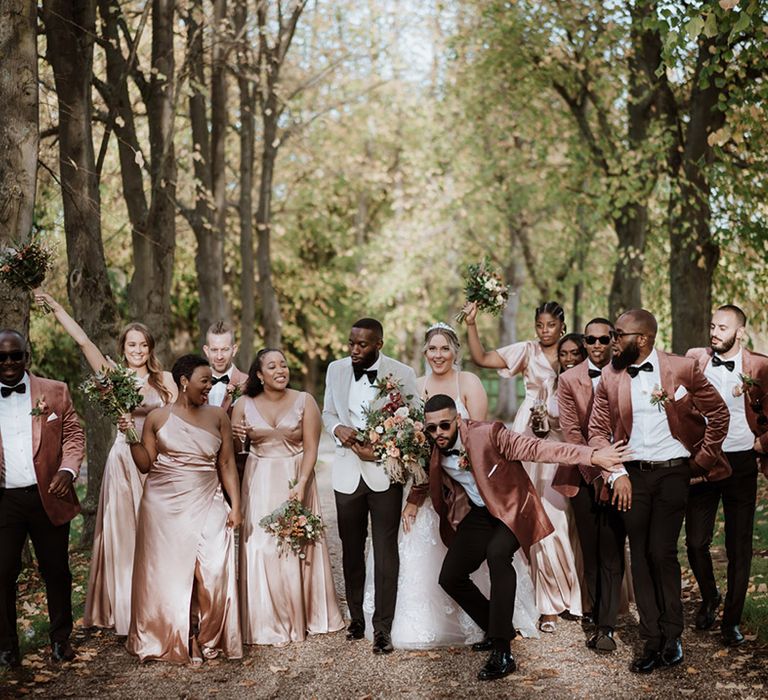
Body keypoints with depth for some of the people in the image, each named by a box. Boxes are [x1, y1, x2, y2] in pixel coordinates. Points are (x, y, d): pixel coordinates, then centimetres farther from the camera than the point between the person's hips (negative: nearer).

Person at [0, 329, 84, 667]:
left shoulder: (55, 391, 3)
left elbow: (73, 434, 4)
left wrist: (68, 469, -12)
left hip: (47, 496, 0)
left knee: (56, 571, 10)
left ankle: (60, 638, 26)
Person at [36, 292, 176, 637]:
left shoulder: (164, 380, 6)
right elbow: (84, 341, -1)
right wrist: (54, 307, -6)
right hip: (123, 461, 0)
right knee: (121, 535, 3)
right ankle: (124, 612, 12)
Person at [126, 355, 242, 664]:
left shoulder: (217, 416, 6)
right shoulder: (157, 418, 2)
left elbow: (227, 463, 6)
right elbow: (145, 464, 2)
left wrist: (235, 506, 1)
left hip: (206, 506, 1)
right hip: (165, 507, 0)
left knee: (212, 574, -10)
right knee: (168, 574, 3)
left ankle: (206, 638, 7)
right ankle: (171, 639, 16)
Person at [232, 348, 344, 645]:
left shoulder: (304, 401, -4)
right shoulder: (245, 404, 1)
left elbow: (311, 448, -7)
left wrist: (301, 485, -18)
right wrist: (234, 436, -18)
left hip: (296, 481, -1)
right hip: (259, 484, 1)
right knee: (261, 548, -1)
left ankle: (303, 616, 19)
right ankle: (267, 623, 8)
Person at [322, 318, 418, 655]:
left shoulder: (402, 373, -7)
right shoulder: (336, 370, 4)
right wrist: (338, 429, -9)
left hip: (385, 472, -3)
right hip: (348, 472, 3)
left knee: (385, 551, -2)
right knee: (351, 549, 11)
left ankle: (383, 628, 4)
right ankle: (356, 617, 25)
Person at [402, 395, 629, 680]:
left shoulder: (488, 434, -24)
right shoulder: (432, 450, -5)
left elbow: (536, 448, -29)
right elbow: (427, 474, 20)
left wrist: (592, 455, -35)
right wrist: (414, 501, 4)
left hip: (511, 508, -6)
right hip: (477, 514, 7)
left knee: (497, 553, -34)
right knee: (450, 576, -1)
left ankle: (502, 652, -31)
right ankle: (496, 629, 24)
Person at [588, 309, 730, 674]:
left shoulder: (682, 368, -4)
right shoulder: (609, 377, 3)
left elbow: (718, 413, 5)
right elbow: (598, 430, 4)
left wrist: (703, 458, 2)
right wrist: (616, 473, -6)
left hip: (674, 471, -3)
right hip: (633, 474, 3)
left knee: (661, 552, -7)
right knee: (640, 556, 3)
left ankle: (671, 636, 10)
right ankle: (652, 641, 11)